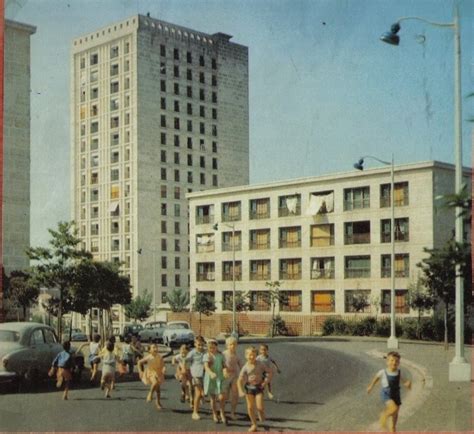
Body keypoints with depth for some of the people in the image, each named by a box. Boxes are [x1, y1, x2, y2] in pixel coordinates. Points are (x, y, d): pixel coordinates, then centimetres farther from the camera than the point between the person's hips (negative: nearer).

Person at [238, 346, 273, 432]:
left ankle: (261, 413, 29)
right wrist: (241, 391, -24)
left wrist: (266, 381, -6)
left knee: (259, 407, -9)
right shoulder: (245, 367, -8)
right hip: (249, 387, 1)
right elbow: (240, 380, -11)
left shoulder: (260, 365, -7)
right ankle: (254, 425, 19)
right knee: (250, 407, 3)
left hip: (258, 387, -1)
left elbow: (269, 372, 4)